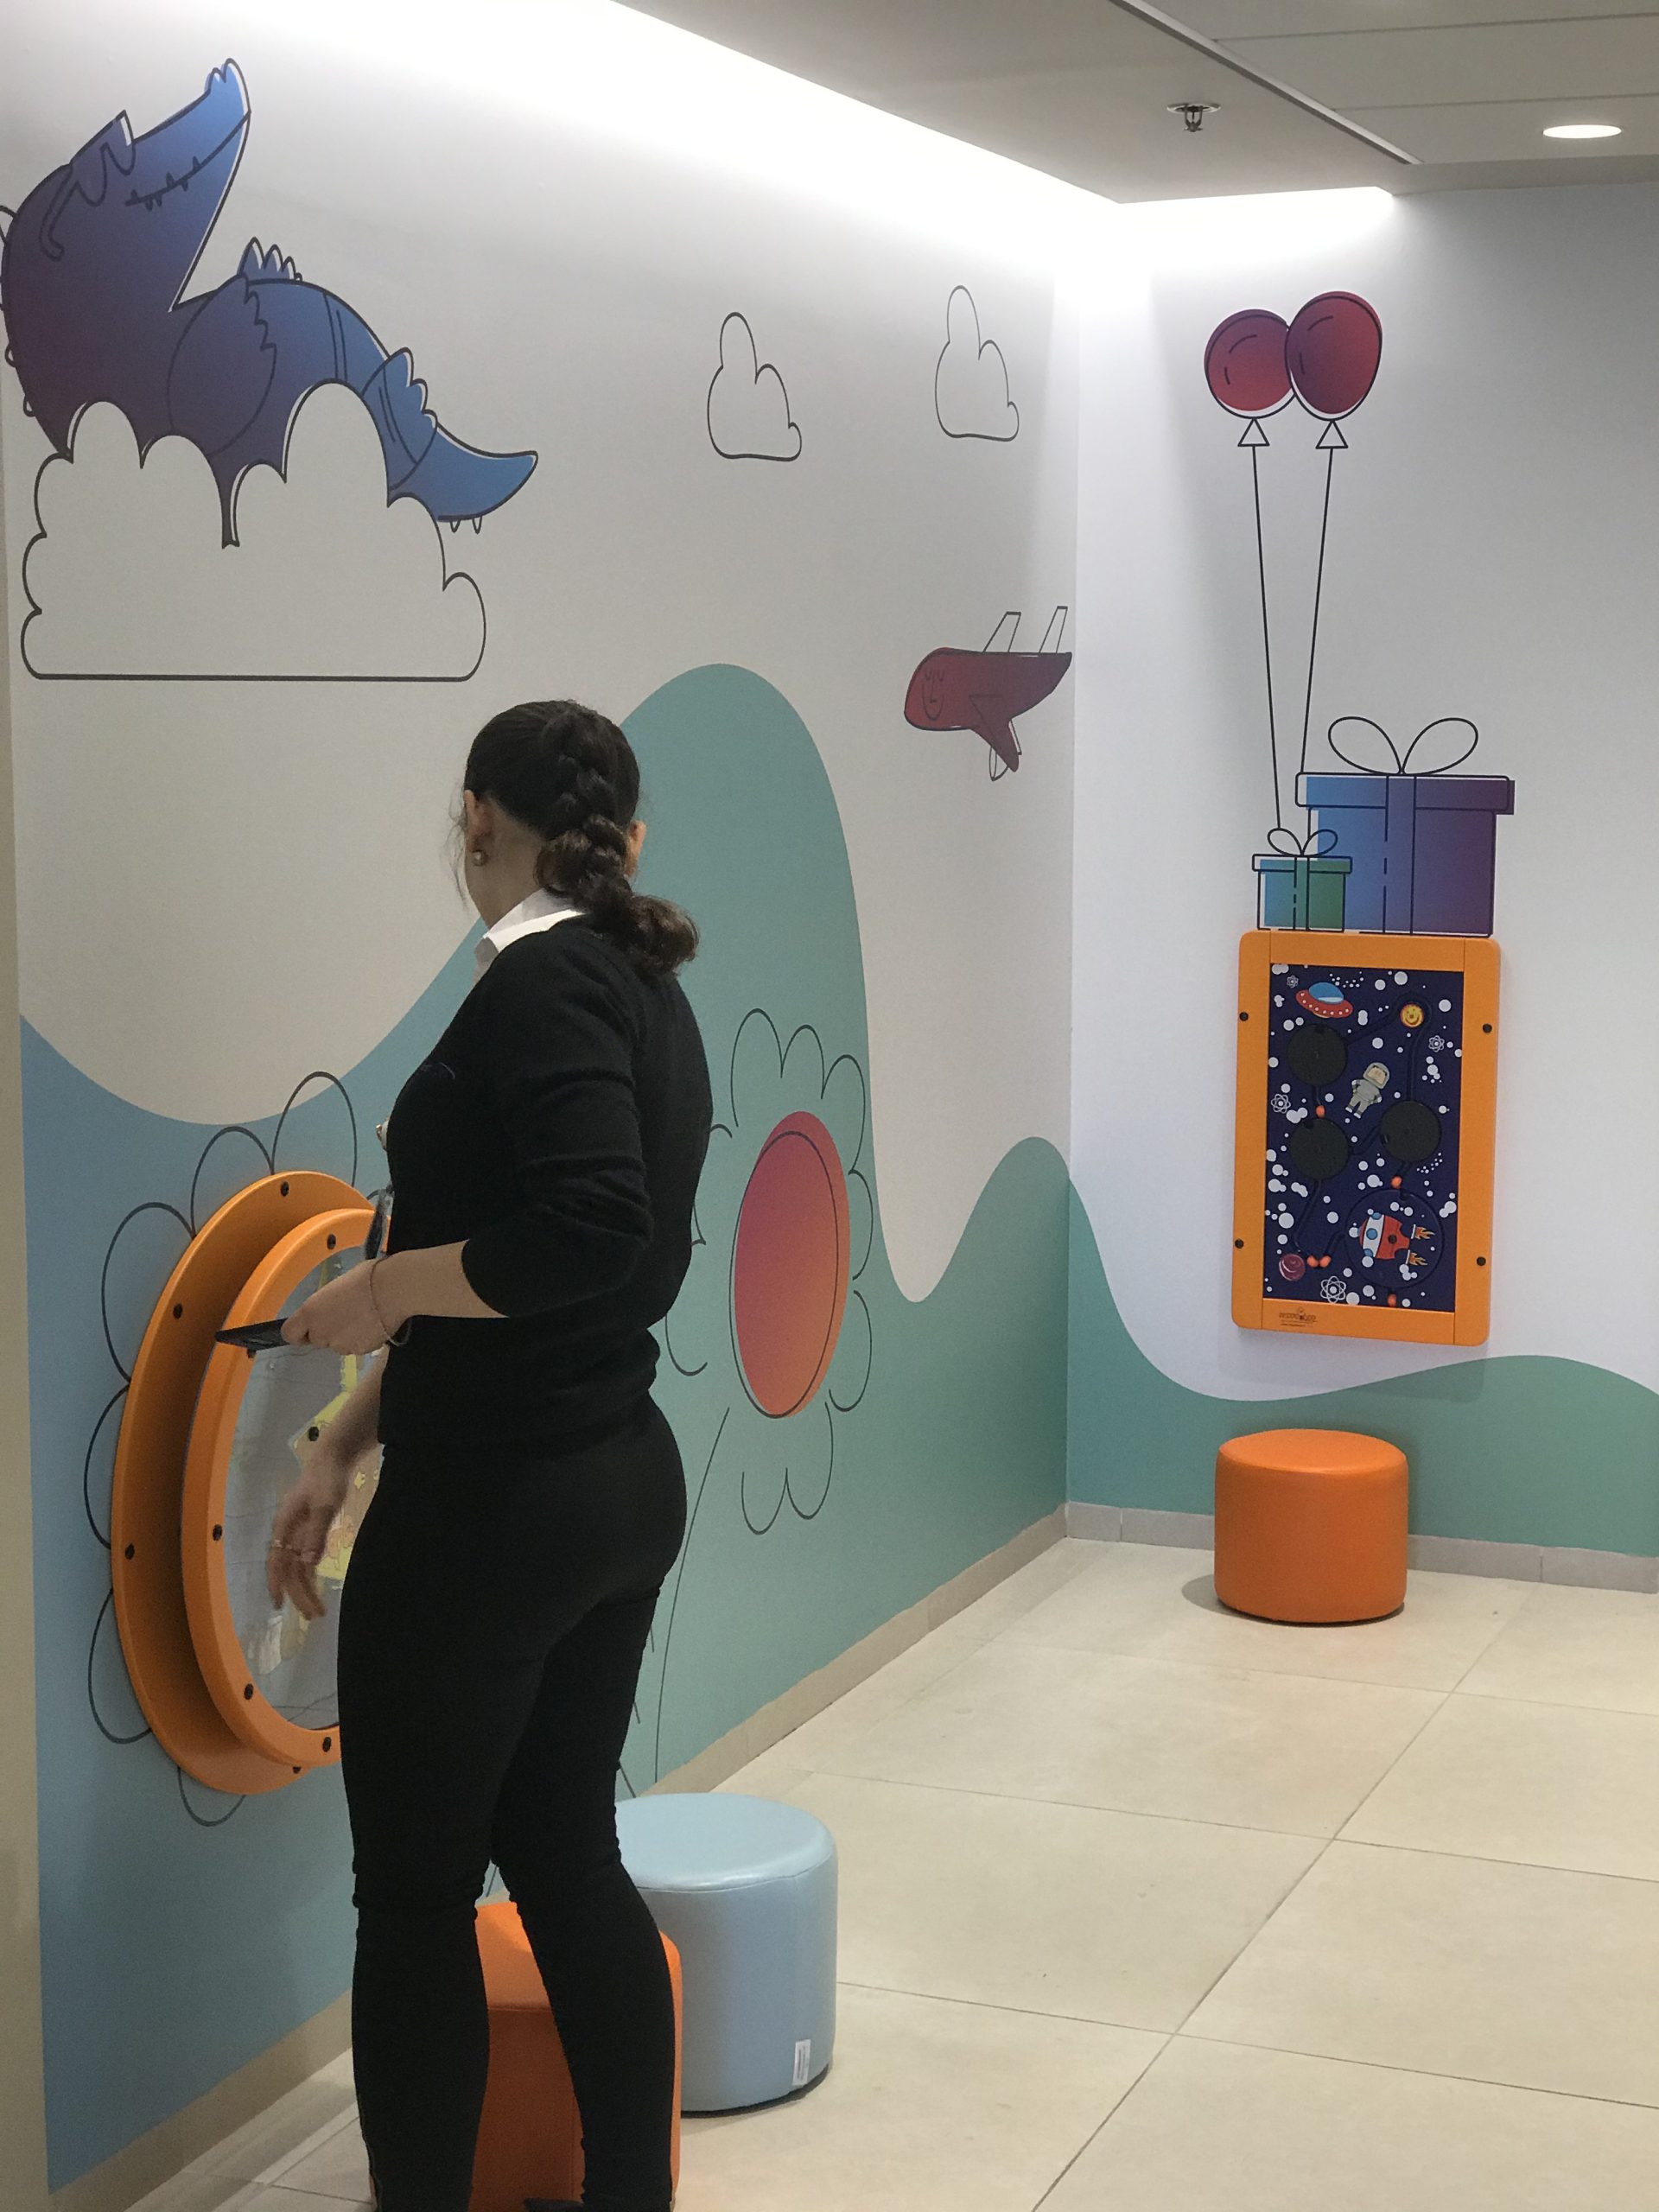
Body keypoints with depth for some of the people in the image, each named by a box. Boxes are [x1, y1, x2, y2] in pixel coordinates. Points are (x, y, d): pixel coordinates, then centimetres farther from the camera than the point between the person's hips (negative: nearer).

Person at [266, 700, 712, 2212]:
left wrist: (381, 1288, -15)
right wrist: (349, 1443, 13)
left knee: (417, 1891, 5)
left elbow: (591, 1229, -29)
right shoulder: (647, 987, 11)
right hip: (623, 1480, 9)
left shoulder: (543, 979, -15)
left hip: (493, 1511, -9)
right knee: (564, 1850, 18)